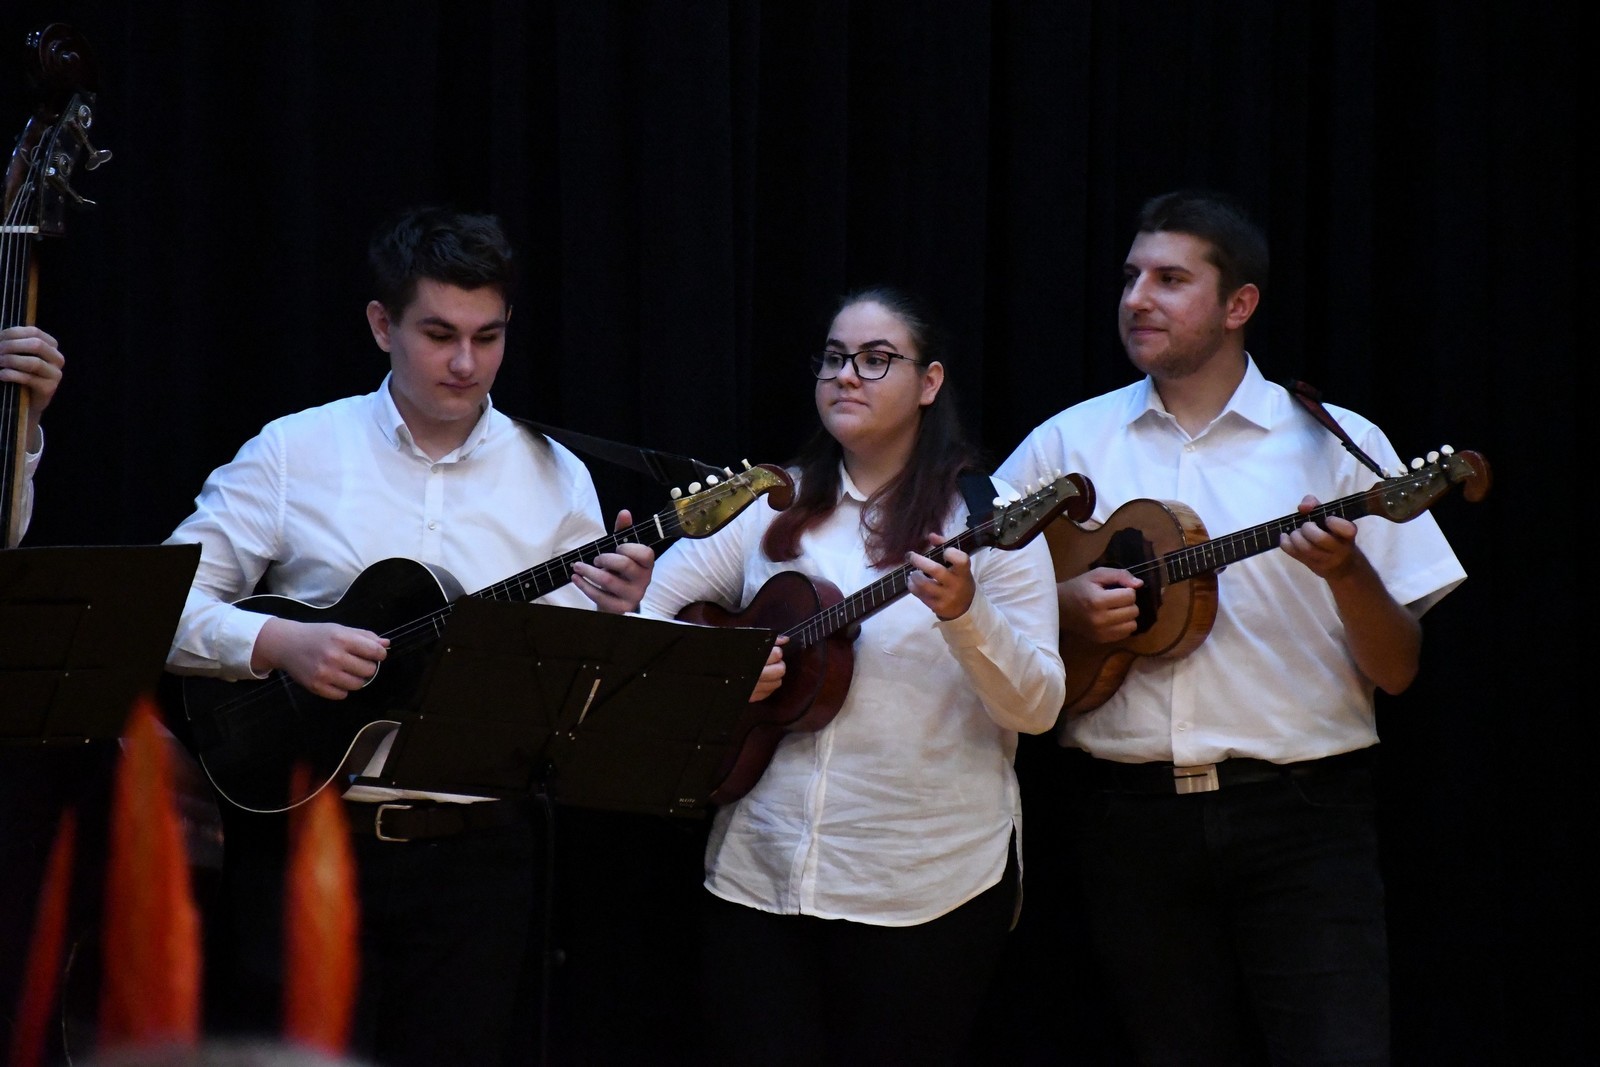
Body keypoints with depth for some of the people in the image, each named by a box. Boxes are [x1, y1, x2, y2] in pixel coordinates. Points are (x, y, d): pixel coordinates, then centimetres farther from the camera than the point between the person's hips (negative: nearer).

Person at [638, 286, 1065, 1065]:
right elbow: (644, 606, 11)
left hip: (928, 892, -3)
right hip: (760, 874, 3)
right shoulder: (772, 507, 9)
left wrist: (964, 615, -27)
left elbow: (1037, 710, -9)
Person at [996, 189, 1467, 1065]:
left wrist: (1349, 573, -19)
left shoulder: (1336, 445, 2)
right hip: (1131, 817, 2)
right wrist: (1062, 609, -6)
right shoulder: (1068, 443, 8)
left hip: (1299, 811, -2)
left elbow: (1394, 673, 0)